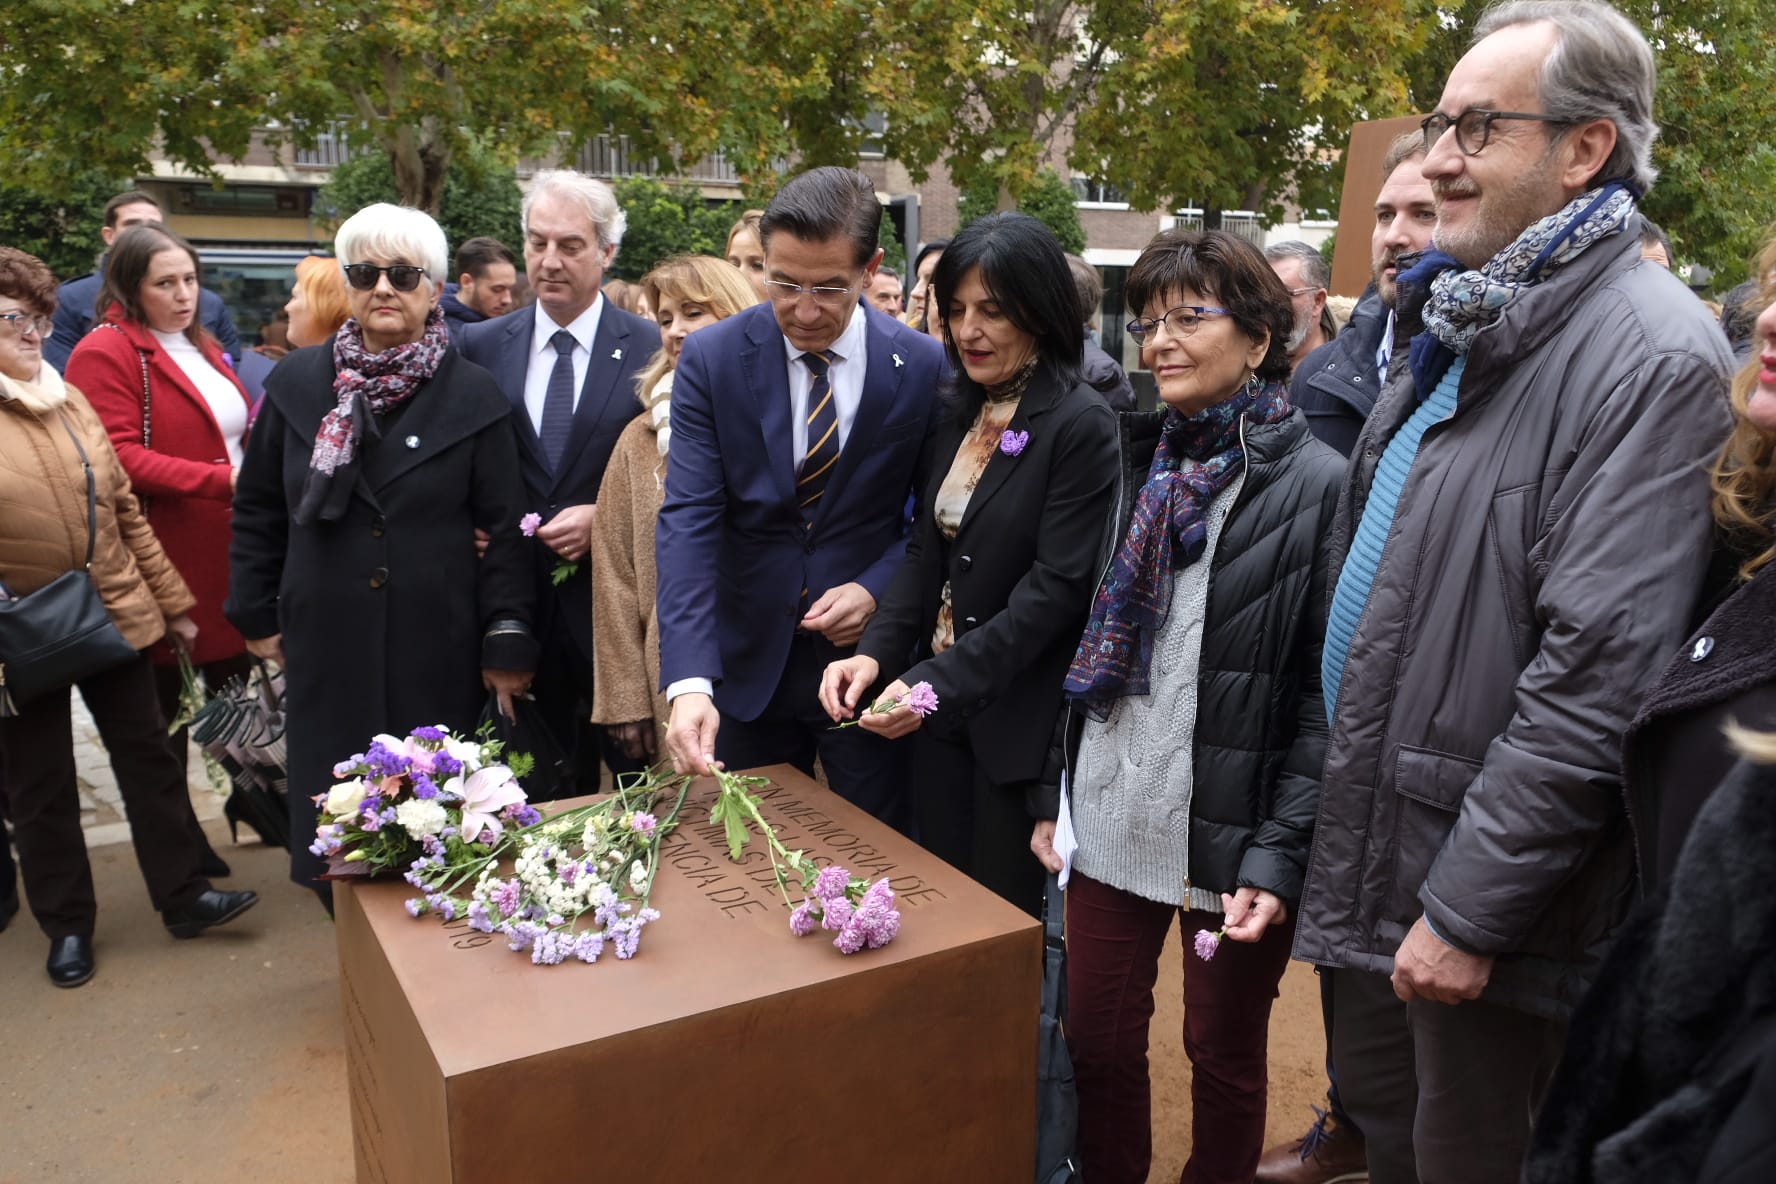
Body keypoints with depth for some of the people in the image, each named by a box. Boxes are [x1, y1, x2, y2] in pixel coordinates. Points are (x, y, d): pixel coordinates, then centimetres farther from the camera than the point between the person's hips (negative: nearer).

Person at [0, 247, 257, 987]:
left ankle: (184, 896, 23)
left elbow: (124, 511, 9)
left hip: (115, 615, 4)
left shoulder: (70, 401, 6)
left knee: (149, 758, 10)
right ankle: (67, 925, 27)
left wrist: (171, 600, 9)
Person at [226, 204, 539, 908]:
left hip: (438, 648, -2)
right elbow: (257, 510, 12)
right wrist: (257, 617, 9)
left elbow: (504, 528, -3)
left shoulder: (474, 395, -2)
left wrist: (508, 643, -6)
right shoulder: (297, 384, 5)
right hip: (327, 646, 2)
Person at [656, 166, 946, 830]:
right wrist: (689, 682, -26)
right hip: (749, 660, 1)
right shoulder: (711, 360, -9)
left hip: (869, 657, 0)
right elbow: (689, 520, -16)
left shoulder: (924, 367, -8)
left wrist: (877, 588, -14)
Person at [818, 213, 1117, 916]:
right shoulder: (960, 415, 8)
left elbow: (1057, 586, -19)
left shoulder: (1082, 426, -14)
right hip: (941, 707, 7)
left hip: (1020, 717, -6)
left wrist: (941, 682, -23)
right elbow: (927, 548, 7)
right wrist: (877, 650, -8)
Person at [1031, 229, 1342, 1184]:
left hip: (1230, 828, -4)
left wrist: (1279, 855, -16)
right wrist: (1055, 793, 7)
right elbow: (1091, 645, 10)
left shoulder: (1317, 484, -10)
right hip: (1111, 813, 5)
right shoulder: (1139, 461, 7)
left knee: (1224, 1054, 15)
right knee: (1095, 1035, 15)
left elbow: (1327, 695, -11)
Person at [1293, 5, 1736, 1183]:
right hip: (1378, 851, 8)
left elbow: (1598, 674, -24)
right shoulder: (1463, 325, 9)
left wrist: (1469, 909, -20)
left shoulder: (1653, 357, -19)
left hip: (1480, 881, -7)